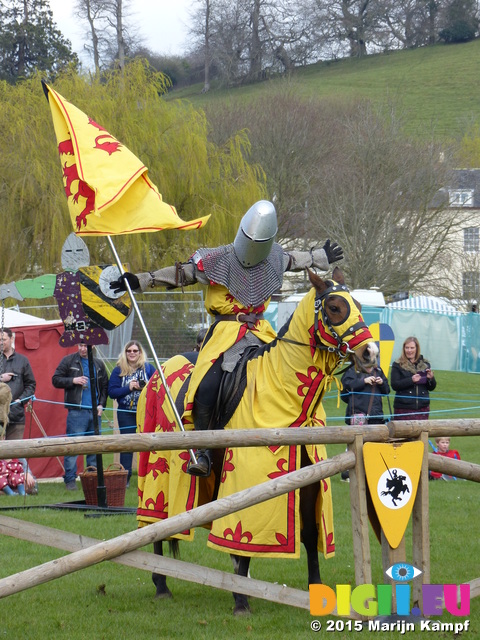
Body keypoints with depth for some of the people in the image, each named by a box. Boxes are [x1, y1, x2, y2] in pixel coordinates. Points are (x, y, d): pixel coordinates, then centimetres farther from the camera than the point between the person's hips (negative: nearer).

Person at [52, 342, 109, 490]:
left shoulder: (99, 364, 15)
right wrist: (73, 380, -13)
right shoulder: (68, 361, 3)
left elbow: (105, 386, 22)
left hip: (95, 412, 4)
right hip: (77, 411, -4)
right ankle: (70, 480, -3)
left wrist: (101, 404, 8)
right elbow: (56, 380, 1)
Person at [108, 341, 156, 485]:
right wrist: (128, 388, -13)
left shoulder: (148, 368, 6)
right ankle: (125, 478, 6)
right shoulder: (119, 370, 5)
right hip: (126, 413, 0)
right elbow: (112, 392, -1)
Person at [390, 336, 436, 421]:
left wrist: (431, 378, -6)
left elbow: (431, 388, 15)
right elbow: (394, 385, -8)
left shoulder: (425, 364, 12)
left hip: (422, 408, 3)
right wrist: (411, 380, -18)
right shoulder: (398, 365, 3)